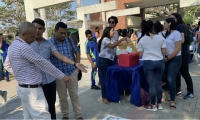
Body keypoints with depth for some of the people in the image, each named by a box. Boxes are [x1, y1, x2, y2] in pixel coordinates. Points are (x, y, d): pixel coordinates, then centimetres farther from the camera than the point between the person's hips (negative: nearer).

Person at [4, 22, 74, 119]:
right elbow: (43, 63, -20)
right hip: (32, 90, -10)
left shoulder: (13, 46, 9)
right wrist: (62, 76, -15)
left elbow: (7, 65, 23)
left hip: (23, 88, 10)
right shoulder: (23, 47, -21)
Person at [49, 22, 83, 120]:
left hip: (72, 72, 2)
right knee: (62, 97, 14)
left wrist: (77, 67, 3)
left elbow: (77, 53, 9)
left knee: (74, 95, 12)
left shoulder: (69, 41, -1)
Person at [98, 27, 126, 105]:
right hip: (103, 61, -9)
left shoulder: (109, 40, 18)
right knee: (104, 78, -6)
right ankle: (104, 97, 3)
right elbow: (112, 46, -34)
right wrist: (122, 39, -31)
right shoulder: (105, 39, -14)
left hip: (109, 60, 10)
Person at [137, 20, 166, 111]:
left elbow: (140, 55, 2)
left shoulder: (142, 40, 0)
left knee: (152, 84, 5)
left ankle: (153, 105, 15)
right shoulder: (161, 38, 1)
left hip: (148, 63, -2)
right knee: (158, 83, 14)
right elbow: (164, 52, 1)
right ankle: (159, 104, 25)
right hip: (160, 62, 2)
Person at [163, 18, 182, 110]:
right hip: (167, 58, 7)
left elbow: (178, 49, -17)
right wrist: (165, 58, 0)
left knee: (171, 79, -8)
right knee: (169, 79, 9)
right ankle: (172, 97, 24)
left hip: (175, 59, -7)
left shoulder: (176, 33, -12)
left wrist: (167, 58, -15)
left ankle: (173, 101, 4)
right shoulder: (166, 34, 8)